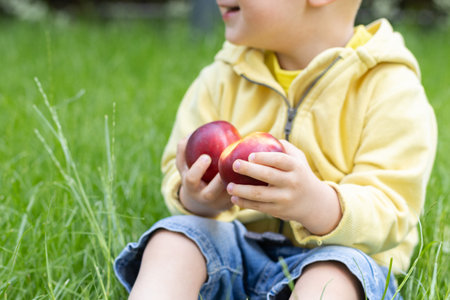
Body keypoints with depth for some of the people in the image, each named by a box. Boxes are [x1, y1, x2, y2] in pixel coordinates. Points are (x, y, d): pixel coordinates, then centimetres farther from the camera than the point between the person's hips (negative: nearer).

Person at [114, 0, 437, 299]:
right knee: (173, 237, -24)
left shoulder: (393, 91, -8)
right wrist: (195, 199, -23)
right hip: (237, 249, 4)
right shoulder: (222, 79, 6)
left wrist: (315, 205, -40)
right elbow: (178, 176, 5)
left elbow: (390, 214, -17)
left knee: (334, 272, -36)